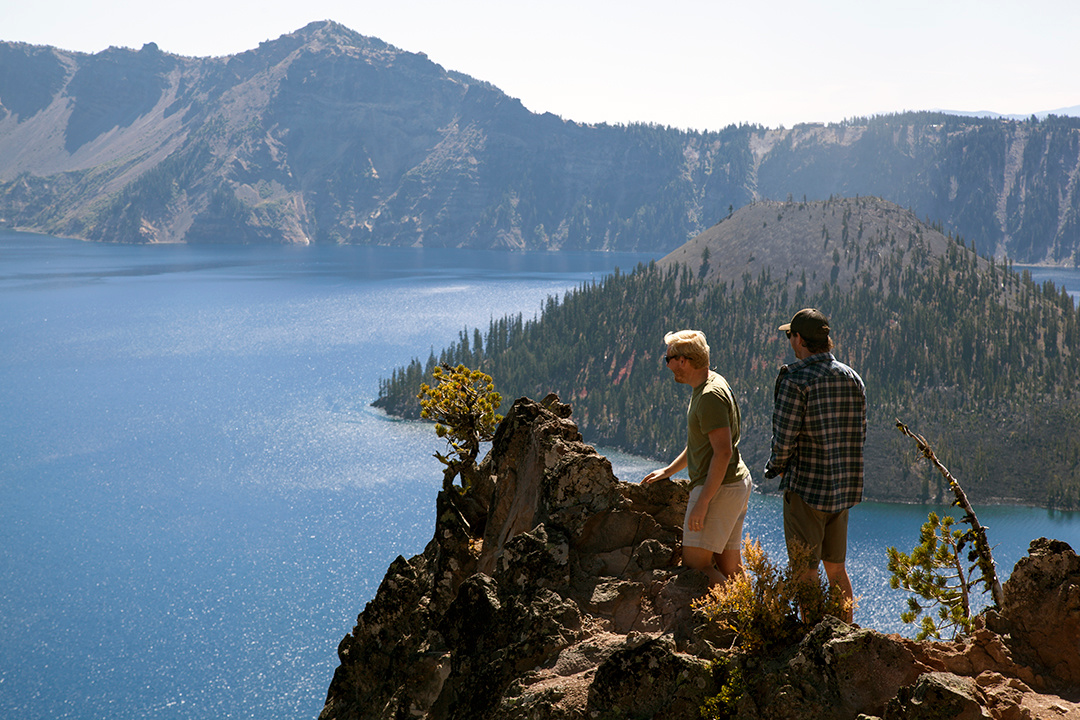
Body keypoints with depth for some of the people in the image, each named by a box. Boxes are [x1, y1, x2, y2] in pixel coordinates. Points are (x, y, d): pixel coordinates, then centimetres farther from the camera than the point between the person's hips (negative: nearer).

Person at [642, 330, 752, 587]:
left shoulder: (711, 396, -18)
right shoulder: (710, 383, 14)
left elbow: (723, 452, -25)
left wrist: (702, 502, -25)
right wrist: (668, 471, 28)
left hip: (720, 487, -10)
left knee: (695, 563, -11)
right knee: (728, 567, 9)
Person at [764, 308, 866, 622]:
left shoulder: (796, 381, -15)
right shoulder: (852, 378, 6)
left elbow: (784, 439, -17)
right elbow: (860, 434, 10)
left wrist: (778, 466, 2)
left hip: (806, 487, -7)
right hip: (843, 488, 7)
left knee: (806, 572, 2)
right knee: (836, 568, 18)